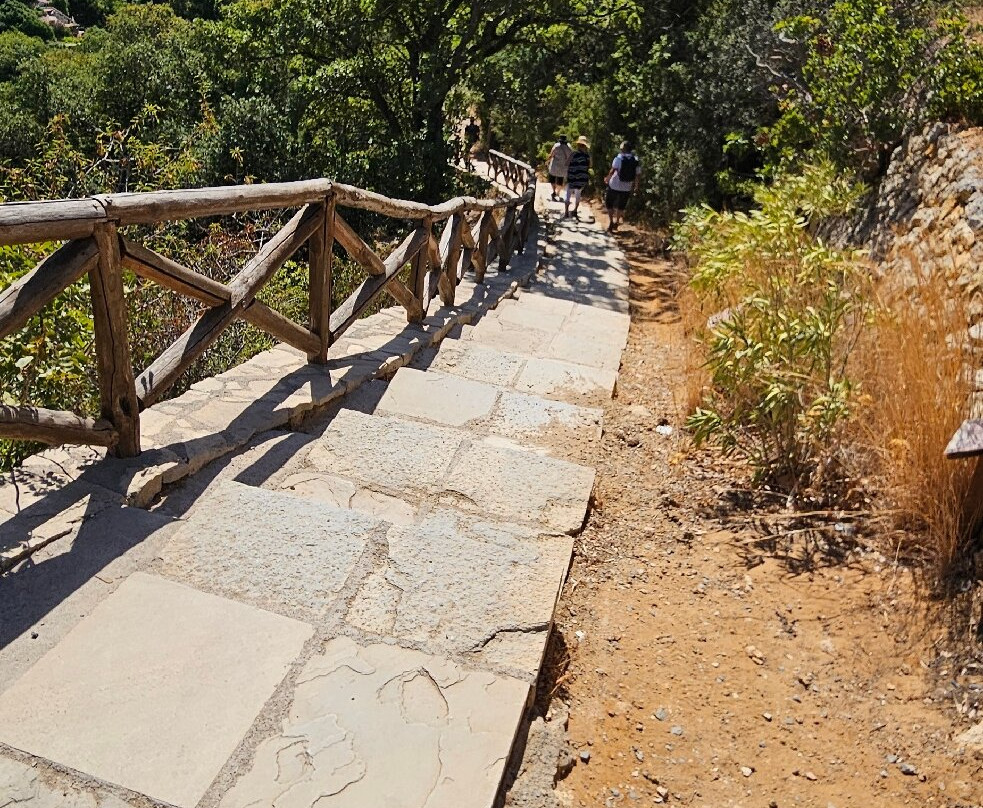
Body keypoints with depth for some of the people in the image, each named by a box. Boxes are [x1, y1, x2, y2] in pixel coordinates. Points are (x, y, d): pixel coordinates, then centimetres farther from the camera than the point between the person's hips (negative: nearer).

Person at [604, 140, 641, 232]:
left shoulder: (619, 158, -12)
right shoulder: (636, 161, 0)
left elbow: (613, 170, -23)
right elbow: (638, 175, 0)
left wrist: (607, 178, -8)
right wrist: (636, 185, 15)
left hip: (614, 185, -3)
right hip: (627, 188, 4)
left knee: (609, 204, 14)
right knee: (621, 206, 21)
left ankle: (611, 222, 6)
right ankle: (616, 222, 29)